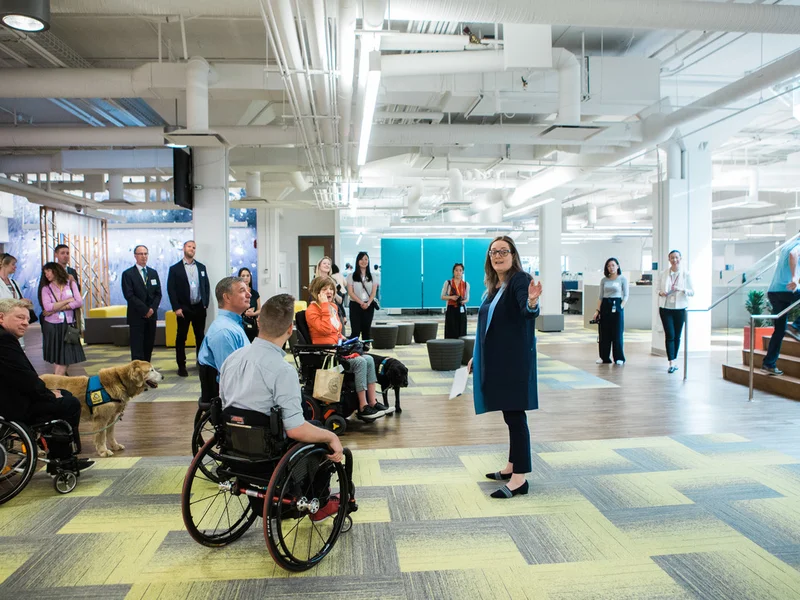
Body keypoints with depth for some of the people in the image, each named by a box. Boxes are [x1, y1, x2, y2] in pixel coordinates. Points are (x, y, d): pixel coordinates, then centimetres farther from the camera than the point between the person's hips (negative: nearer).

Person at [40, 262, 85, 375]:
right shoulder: (46, 289, 7)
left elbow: (79, 302, -6)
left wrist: (55, 309, -7)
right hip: (53, 327, 0)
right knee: (59, 361, -1)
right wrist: (68, 300, -6)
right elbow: (48, 307, -10)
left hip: (69, 326, 0)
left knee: (67, 360, -3)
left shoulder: (71, 284, 7)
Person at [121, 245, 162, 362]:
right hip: (136, 316, -5)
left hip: (151, 315, 5)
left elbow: (158, 293, 10)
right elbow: (129, 295, -10)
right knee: (137, 348, -5)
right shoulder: (128, 274, -3)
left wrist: (152, 309, -6)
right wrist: (145, 310, -13)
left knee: (149, 346, 6)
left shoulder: (153, 273, 13)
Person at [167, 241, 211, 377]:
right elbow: (171, 289, -5)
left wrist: (205, 304, 1)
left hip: (199, 308, 3)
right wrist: (176, 308, -11)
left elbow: (206, 286, 10)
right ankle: (181, 366, 10)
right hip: (183, 309, -3)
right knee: (181, 337, 3)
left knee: (200, 336, 9)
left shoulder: (201, 267, 10)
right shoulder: (175, 268, 0)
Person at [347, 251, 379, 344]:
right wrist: (361, 303, -15)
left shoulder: (373, 277, 9)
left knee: (366, 329, 6)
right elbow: (350, 292, -5)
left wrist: (368, 303, -14)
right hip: (355, 305, -2)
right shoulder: (352, 276, 2)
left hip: (369, 305, 2)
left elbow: (374, 292, 2)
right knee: (355, 330, -7)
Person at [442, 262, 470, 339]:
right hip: (451, 310, -2)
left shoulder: (466, 284, 6)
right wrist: (451, 297, -13)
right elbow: (442, 296, 5)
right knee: (451, 333, -5)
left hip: (461, 310, 2)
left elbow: (467, 298, 13)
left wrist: (464, 301, -11)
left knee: (461, 332, -1)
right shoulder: (448, 283, 1)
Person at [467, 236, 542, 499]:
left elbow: (527, 310, -31)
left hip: (514, 360, -9)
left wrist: (532, 302, -54)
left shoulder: (520, 280, -12)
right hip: (495, 361, 9)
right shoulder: (494, 286, 14)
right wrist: (476, 357, 22)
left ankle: (519, 478, 1)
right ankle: (512, 466, 27)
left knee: (515, 415, -5)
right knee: (509, 414, 16)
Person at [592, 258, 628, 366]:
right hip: (605, 306, 3)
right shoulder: (604, 280, 8)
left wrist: (621, 307, -13)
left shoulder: (622, 279, 0)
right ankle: (604, 357, 14)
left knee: (617, 333, 0)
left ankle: (619, 358, 10)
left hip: (617, 305, -3)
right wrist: (598, 310, 3)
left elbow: (626, 296, -1)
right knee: (604, 333, 5)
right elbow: (600, 296, 10)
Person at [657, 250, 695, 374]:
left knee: (677, 336, 9)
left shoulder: (685, 274, 1)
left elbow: (692, 292, 2)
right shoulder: (663, 274, 3)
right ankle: (672, 363, -8)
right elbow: (658, 289, 12)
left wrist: (682, 290, -17)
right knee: (669, 335, -7)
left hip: (680, 308, 0)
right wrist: (661, 293, -11)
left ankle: (674, 360, 24)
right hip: (666, 308, 0)